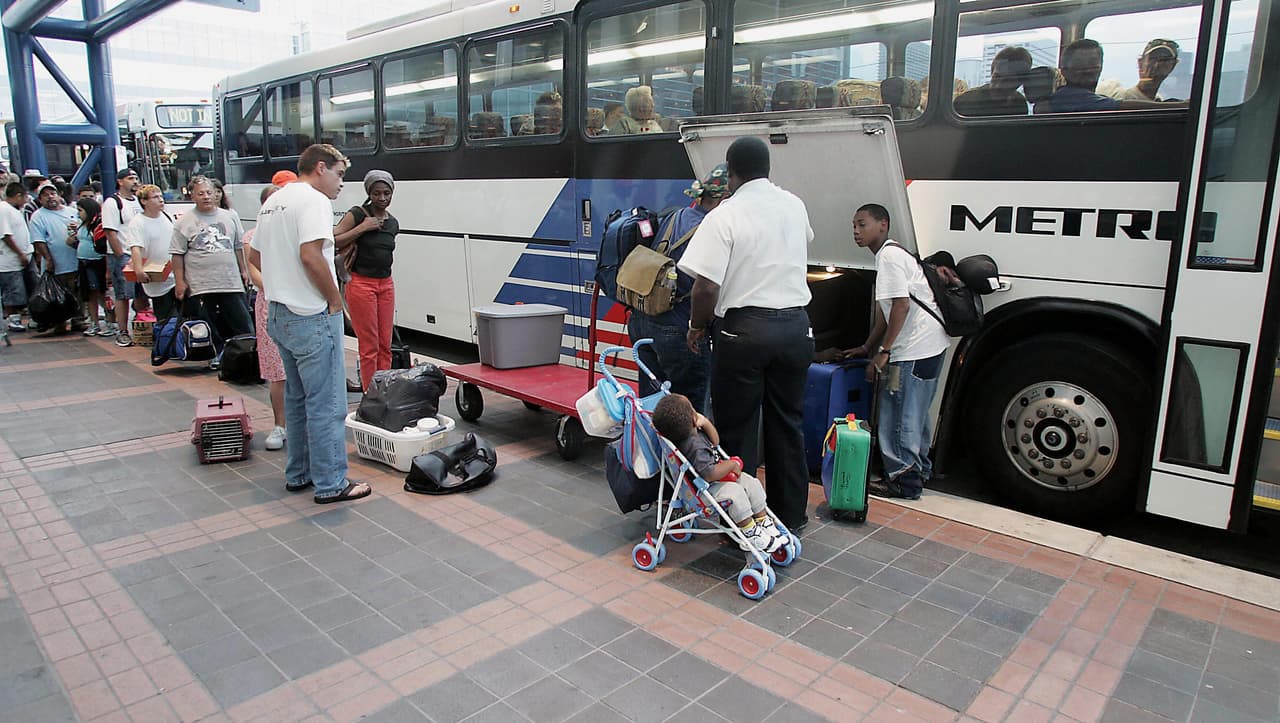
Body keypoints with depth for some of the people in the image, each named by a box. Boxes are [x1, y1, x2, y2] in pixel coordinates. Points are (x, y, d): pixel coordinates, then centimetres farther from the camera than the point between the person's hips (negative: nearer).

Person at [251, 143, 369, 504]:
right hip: (312, 317, -10)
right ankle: (331, 484, 4)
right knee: (326, 405, -2)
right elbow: (311, 255, -26)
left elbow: (255, 255, 22)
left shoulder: (273, 201, 16)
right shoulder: (313, 199, -13)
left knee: (297, 398, 19)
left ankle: (298, 474, 28)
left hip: (279, 314, 10)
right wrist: (335, 299, -15)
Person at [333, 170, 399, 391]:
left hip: (386, 284, 6)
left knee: (385, 345, 8)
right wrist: (362, 228, -18)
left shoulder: (393, 223, 10)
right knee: (369, 347, -3)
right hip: (361, 284, -6)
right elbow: (332, 241, -16)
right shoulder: (357, 214, -8)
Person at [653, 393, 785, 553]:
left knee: (753, 483, 4)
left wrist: (705, 422, -5)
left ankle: (764, 522, 16)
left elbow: (715, 442, 13)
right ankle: (750, 534, -15)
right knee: (735, 493, -30)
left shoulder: (695, 432, -3)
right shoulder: (694, 447, -34)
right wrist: (732, 465, -20)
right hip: (704, 489, -10)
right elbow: (710, 475, -36)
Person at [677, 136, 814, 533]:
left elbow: (706, 286, -18)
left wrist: (697, 327, 1)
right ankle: (791, 517, 26)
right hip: (795, 326, 6)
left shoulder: (725, 216, -11)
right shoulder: (795, 207, 8)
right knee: (788, 425, 15)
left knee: (738, 429, 6)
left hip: (744, 329, -5)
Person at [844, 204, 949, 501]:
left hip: (915, 348, -11)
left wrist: (883, 351, -18)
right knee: (914, 412, 19)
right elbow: (885, 310, 22)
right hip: (930, 344, 11)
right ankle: (919, 471, 31)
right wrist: (867, 348, 23)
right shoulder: (891, 254, 19)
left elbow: (902, 305, -21)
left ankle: (902, 480, 4)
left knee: (899, 413, -4)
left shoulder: (889, 255, -13)